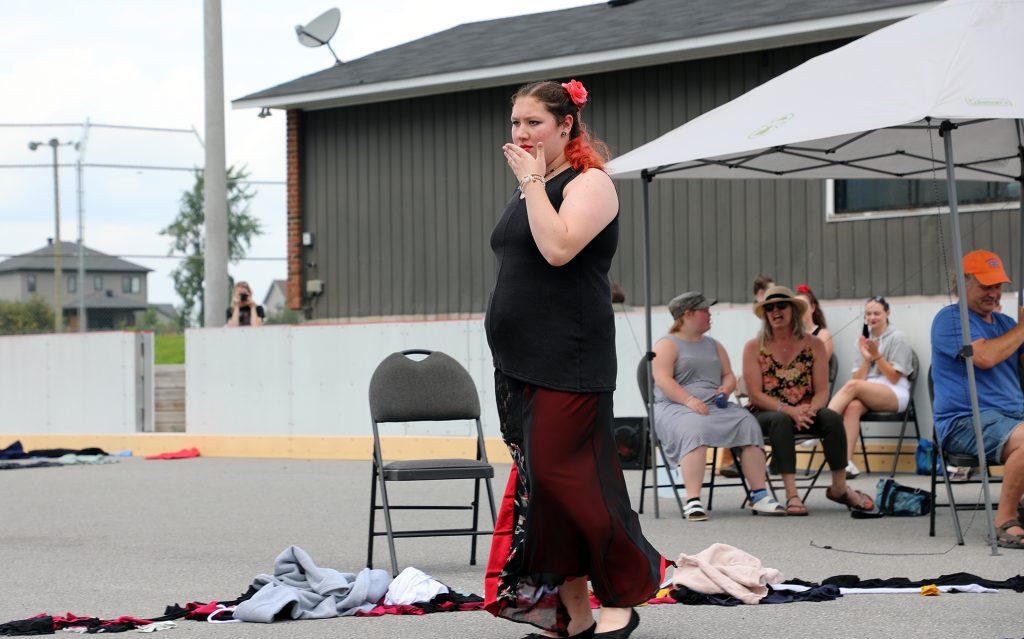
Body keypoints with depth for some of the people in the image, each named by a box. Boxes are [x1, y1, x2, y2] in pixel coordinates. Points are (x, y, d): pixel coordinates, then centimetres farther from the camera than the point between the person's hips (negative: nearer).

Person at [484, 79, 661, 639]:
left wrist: (532, 179, -15)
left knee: (562, 476, -13)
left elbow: (558, 248, -22)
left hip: (567, 362, -8)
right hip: (518, 361, 8)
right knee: (535, 480, 5)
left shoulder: (589, 183, -6)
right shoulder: (528, 191, 18)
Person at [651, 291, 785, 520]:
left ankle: (759, 495, -24)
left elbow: (729, 376, 25)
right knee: (694, 429, -39)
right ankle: (693, 501, -46)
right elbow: (662, 380, -9)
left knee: (748, 423, -22)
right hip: (676, 407, -6)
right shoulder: (667, 344, 5)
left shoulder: (714, 345, 25)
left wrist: (726, 388, 0)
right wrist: (689, 400, -23)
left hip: (714, 405, 6)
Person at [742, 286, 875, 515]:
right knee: (782, 421, -37)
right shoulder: (754, 347, 2)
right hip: (766, 414, -2)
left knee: (832, 418, -29)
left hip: (806, 413, 2)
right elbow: (755, 394, -8)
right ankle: (791, 494, -42)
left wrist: (809, 411, -23)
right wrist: (788, 410, -23)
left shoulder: (814, 345, 6)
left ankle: (839, 488, -17)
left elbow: (822, 391, 0)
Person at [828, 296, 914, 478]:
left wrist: (876, 355, -10)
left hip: (895, 395, -4)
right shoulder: (865, 340, 19)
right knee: (853, 406, -33)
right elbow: (859, 378, 11)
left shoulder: (897, 337, 3)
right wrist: (866, 358, -4)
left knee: (852, 386, -32)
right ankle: (847, 462, -45)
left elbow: (894, 378, -3)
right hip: (868, 394, 4)